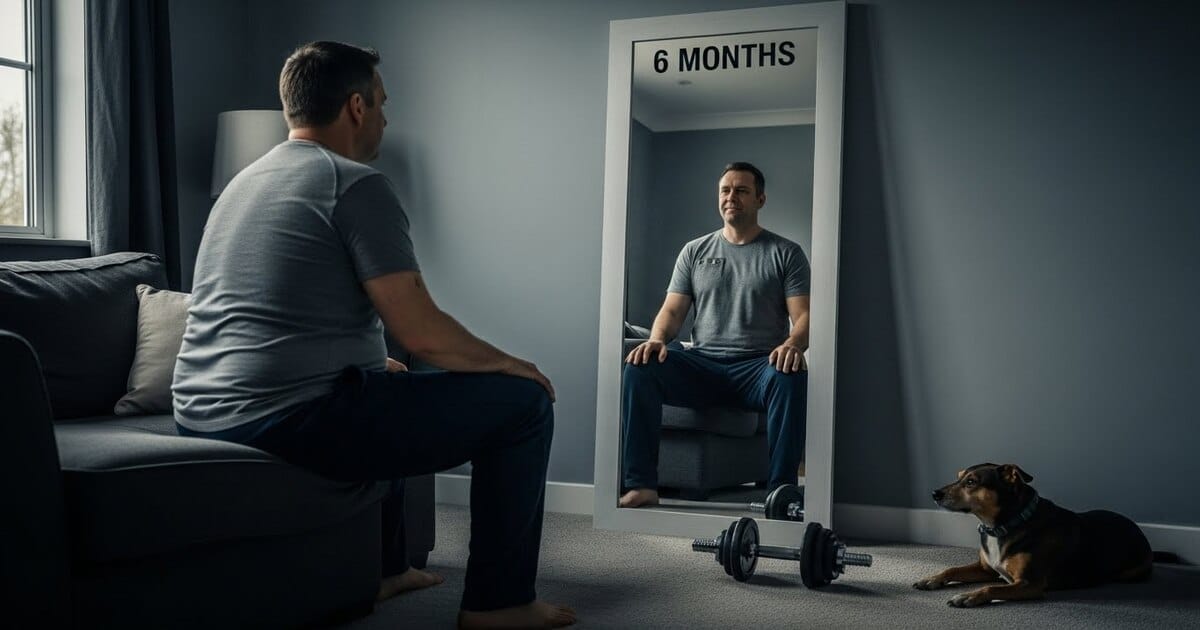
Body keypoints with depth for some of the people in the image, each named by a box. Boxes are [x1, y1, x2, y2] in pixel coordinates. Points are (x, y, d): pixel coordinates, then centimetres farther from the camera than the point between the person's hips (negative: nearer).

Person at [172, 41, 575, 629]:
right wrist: (509, 363, 3)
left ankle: (382, 569, 40)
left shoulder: (244, 182, 18)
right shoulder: (355, 184, -10)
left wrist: (379, 362, 33)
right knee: (522, 401, 1)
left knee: (389, 387, 37)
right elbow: (423, 334, -15)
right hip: (288, 420, -10)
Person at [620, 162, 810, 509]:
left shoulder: (785, 253, 8)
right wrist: (657, 339, -14)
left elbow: (803, 315, -2)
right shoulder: (695, 251, 16)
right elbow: (672, 311, 10)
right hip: (702, 365, 3)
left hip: (758, 368, -2)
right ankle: (641, 484, -24)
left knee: (791, 376, -37)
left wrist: (792, 344, -26)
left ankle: (780, 492, -29)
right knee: (640, 367, -25)